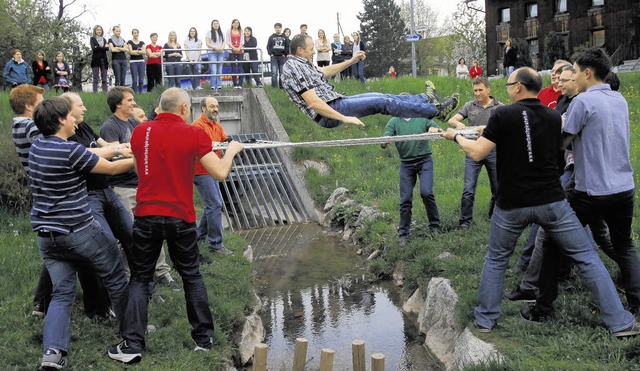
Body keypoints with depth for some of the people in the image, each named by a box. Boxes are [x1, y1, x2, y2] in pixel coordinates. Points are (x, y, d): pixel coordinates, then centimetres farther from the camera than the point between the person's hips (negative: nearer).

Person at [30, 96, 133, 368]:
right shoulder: (70, 150, -17)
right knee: (115, 278, 12)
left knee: (62, 293, 8)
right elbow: (112, 168, -7)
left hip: (46, 235, 7)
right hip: (78, 231, -7)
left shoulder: (37, 148, 7)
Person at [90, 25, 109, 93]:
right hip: (96, 60, -4)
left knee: (104, 79, 1)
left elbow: (107, 48, 2)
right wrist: (104, 47, -8)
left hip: (104, 60, 4)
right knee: (95, 79, -4)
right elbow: (93, 48, -10)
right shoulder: (92, 39, 5)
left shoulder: (104, 39, 17)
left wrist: (98, 48, -11)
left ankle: (105, 93, 1)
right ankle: (95, 93, -4)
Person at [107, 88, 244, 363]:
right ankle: (204, 338, 21)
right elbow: (220, 173, -6)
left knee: (139, 279, 11)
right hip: (181, 217, -1)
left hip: (146, 216, 1)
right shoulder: (194, 134, -6)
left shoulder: (140, 131, 4)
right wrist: (231, 151, 12)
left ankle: (132, 345, 4)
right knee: (192, 276, 16)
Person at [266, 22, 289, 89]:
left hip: (282, 57, 1)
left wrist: (285, 54, -4)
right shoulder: (271, 37, 8)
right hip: (274, 57, 0)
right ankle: (274, 86, -3)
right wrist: (270, 53, -5)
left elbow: (288, 47, 6)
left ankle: (282, 86, 8)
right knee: (274, 72, -7)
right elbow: (268, 46, 8)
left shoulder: (285, 37, 8)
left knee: (282, 72, 2)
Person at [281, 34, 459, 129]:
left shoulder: (301, 64, 14)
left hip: (335, 103, 10)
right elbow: (313, 103, -26)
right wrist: (344, 118, -27)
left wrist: (351, 61, 32)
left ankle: (426, 100, 28)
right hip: (330, 113, -10)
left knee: (379, 97, 14)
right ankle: (436, 110, 1)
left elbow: (324, 72, 32)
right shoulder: (295, 68, -19)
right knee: (383, 102, -8)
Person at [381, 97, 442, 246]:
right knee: (405, 199, 0)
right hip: (406, 164, 1)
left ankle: (435, 225, 3)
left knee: (426, 192, -16)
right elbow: (384, 142, -8)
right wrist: (384, 142, -33)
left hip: (424, 160, -1)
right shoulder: (394, 122, 3)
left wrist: (435, 130, -21)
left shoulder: (422, 118, 5)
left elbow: (440, 131, 3)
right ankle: (403, 233, 11)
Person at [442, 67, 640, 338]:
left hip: (511, 205, -2)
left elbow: (477, 153, -11)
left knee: (496, 259, 18)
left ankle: (485, 319, 21)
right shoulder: (554, 117, 6)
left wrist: (457, 136, 8)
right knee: (587, 257, 9)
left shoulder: (504, 115, -9)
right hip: (551, 201, 2)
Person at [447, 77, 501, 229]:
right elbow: (451, 120, -1)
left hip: (493, 151, 0)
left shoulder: (499, 107, 1)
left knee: (497, 188, 11)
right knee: (468, 189, -6)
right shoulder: (469, 106, 6)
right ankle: (465, 221, 3)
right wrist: (458, 123, -25)